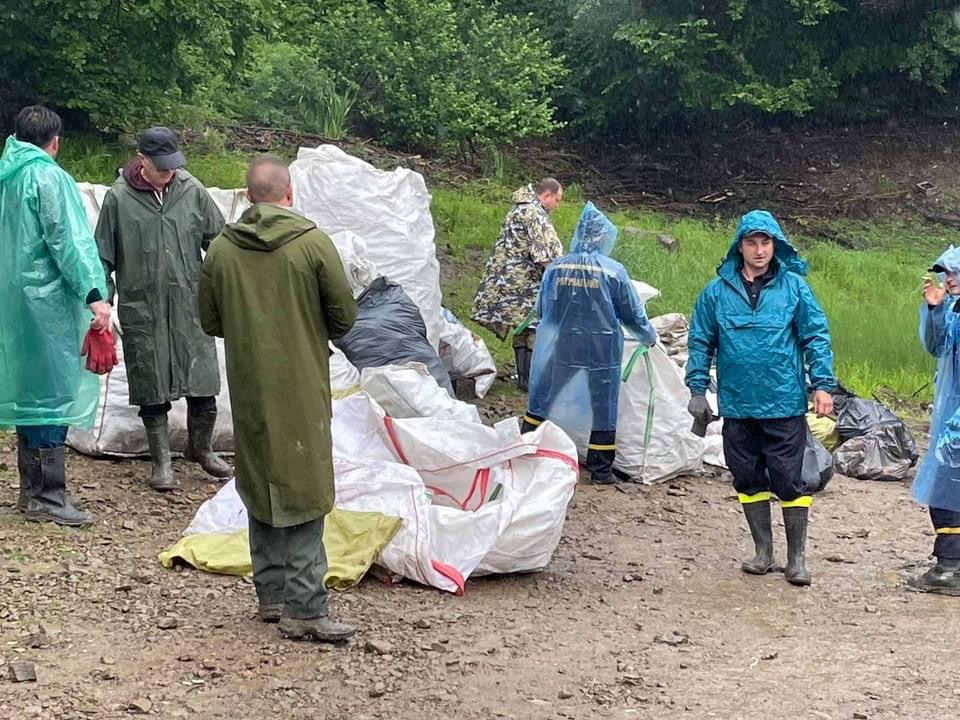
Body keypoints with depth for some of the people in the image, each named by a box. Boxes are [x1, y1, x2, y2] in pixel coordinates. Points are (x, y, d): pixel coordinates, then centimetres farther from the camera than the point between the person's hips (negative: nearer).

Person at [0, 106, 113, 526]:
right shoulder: (48, 177, -12)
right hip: (48, 301, -8)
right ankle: (48, 497, -2)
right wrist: (93, 294, -21)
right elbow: (67, 241, -19)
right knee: (53, 392, -4)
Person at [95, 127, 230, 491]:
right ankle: (161, 461, 20)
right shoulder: (119, 198, -5)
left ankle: (201, 448, 27)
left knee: (204, 384, 4)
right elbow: (103, 256, 3)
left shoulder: (192, 191, -2)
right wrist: (102, 301, 1)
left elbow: (217, 242, 7)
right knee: (152, 387, 6)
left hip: (190, 305, 1)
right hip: (142, 310, -1)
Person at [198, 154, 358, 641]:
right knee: (306, 492, -1)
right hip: (303, 387, -4)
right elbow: (344, 314, -3)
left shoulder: (221, 250, 0)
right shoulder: (313, 243, -9)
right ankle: (305, 609, -4)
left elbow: (209, 321, 8)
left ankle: (271, 595, 22)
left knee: (260, 487, 15)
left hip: (248, 389, 4)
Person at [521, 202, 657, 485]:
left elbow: (541, 310, 9)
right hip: (602, 352, -2)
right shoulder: (613, 271, -11)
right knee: (603, 408, 10)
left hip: (559, 348, 2)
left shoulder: (555, 268, -3)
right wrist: (649, 337, 17)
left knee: (541, 401, 17)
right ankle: (600, 470, 13)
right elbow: (632, 313, -2)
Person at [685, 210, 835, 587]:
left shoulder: (794, 287, -2)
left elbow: (816, 337, 1)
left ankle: (796, 556, 12)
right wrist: (697, 389, 5)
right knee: (748, 479, 11)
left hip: (784, 404, -2)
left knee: (789, 479, 0)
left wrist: (822, 384, -5)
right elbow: (701, 342, 9)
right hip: (737, 404, 3)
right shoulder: (718, 291, 2)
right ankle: (763, 550, 25)